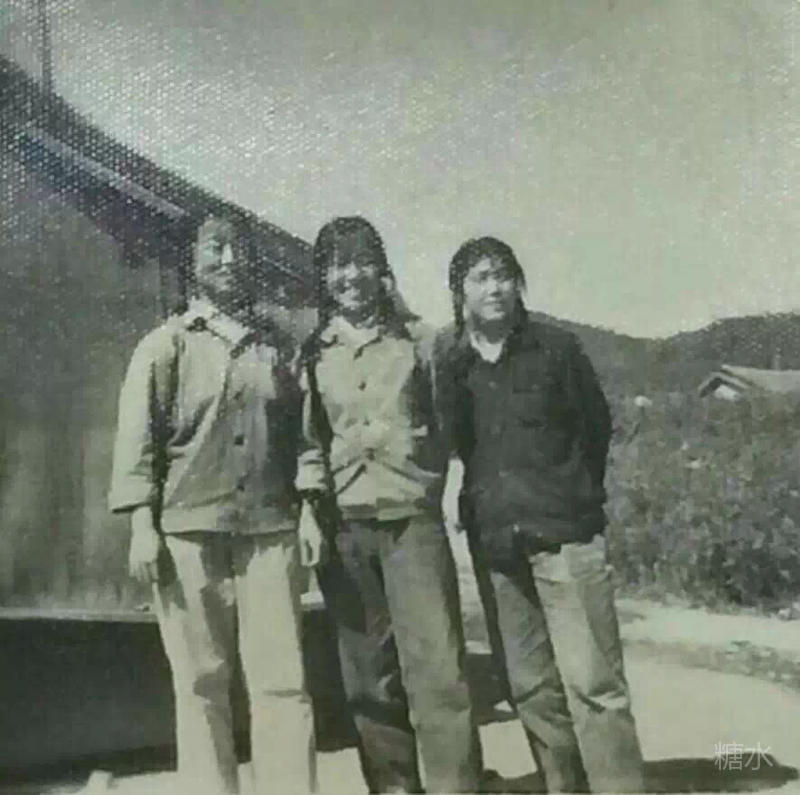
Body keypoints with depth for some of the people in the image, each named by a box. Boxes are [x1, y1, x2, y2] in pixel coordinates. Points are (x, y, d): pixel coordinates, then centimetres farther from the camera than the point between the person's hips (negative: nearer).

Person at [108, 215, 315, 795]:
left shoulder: (274, 351, 17)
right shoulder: (167, 344, 10)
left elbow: (296, 439, 17)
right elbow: (137, 435, 2)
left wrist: (308, 517, 8)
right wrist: (142, 523, -8)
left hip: (269, 532, 2)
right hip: (188, 531, -2)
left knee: (283, 682, -4)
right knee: (202, 685, 2)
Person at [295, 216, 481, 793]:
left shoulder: (415, 340, 10)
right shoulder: (313, 353, 11)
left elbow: (445, 421, 12)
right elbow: (308, 437, 6)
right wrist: (309, 508, -4)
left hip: (413, 518, -1)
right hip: (344, 525, 1)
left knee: (437, 666, -6)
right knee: (369, 674, 5)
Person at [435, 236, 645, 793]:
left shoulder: (556, 347, 0)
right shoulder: (447, 362, 5)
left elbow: (596, 426, 7)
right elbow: (445, 440, 6)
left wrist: (575, 496, 8)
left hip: (566, 534, -2)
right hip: (494, 542, 3)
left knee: (593, 681, -5)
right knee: (531, 689, 9)